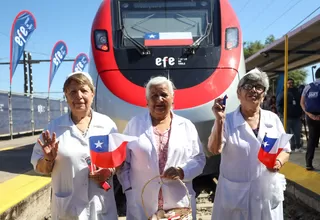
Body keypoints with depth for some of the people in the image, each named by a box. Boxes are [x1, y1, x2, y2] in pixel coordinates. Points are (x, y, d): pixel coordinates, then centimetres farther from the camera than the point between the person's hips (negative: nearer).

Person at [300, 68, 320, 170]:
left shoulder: (308, 87, 8)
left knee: (312, 139, 13)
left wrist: (309, 114, -2)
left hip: (311, 116, 4)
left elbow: (302, 102, 5)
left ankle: (308, 163, 12)